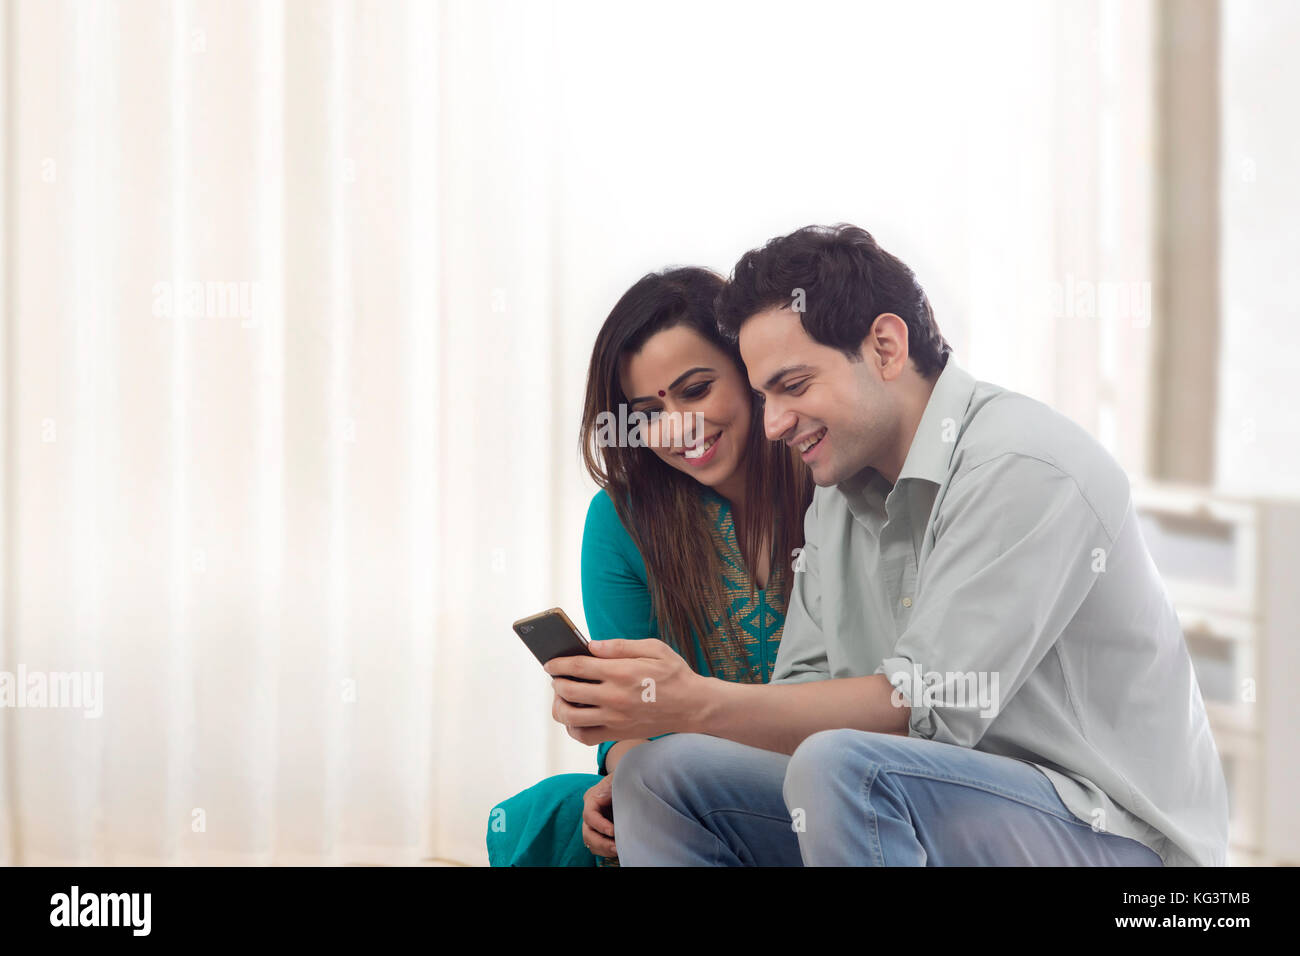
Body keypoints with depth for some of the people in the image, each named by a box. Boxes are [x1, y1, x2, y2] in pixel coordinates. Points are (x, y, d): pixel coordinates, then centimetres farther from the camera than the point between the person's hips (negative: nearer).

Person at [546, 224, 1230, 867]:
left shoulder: (1023, 470, -17)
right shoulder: (841, 489, 11)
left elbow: (929, 710, -23)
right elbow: (806, 693, 8)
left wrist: (695, 704, -27)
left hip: (1116, 834, -8)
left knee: (841, 766, -34)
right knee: (661, 772, -4)